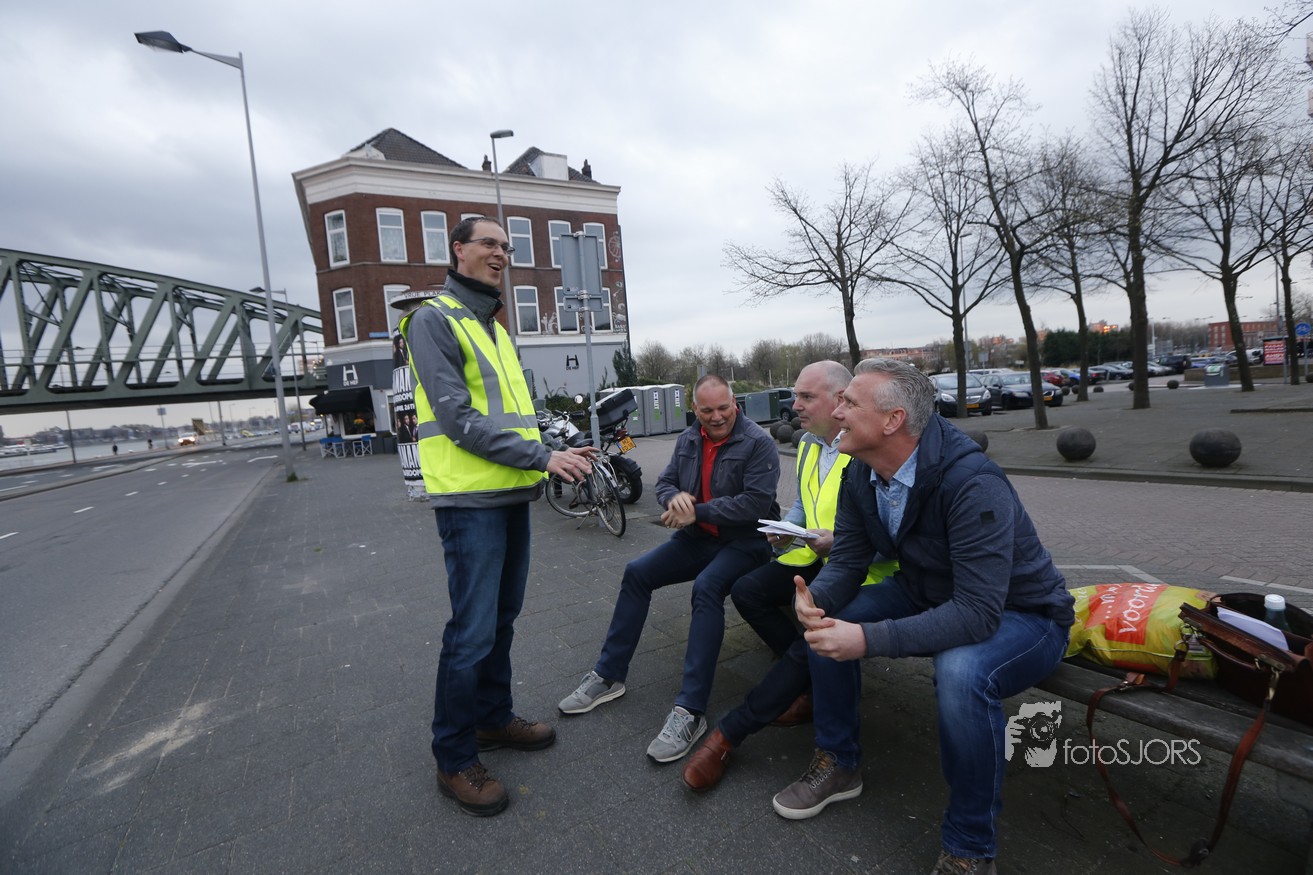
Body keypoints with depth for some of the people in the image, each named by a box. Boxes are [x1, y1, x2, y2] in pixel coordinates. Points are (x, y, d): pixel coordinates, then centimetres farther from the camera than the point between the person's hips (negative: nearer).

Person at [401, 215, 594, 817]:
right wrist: (542, 457, -20)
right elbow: (458, 419, -18)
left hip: (512, 495, 9)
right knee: (473, 632, -2)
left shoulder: (495, 327, 20)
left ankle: (493, 717, 36)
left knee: (501, 617, 18)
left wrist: (547, 463, 9)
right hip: (470, 499, -8)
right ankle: (454, 759, 17)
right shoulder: (434, 319, -8)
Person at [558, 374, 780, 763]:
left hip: (744, 541, -7)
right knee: (637, 572, -7)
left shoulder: (758, 443, -13)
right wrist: (675, 497, -14)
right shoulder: (688, 439, 7)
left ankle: (690, 710, -28)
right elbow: (664, 482, 12)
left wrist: (698, 510, -22)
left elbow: (757, 502, -22)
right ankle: (608, 676, 5)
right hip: (697, 537, 7)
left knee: (706, 587, -34)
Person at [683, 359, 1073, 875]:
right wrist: (816, 598, -27)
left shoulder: (971, 483, -33)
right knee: (828, 620, -9)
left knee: (962, 674, -36)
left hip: (1021, 614, -6)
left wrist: (867, 638, -43)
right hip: (929, 595, 7)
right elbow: (848, 561, -4)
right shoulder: (862, 476, -10)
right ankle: (838, 764, 13)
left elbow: (978, 613, -37)